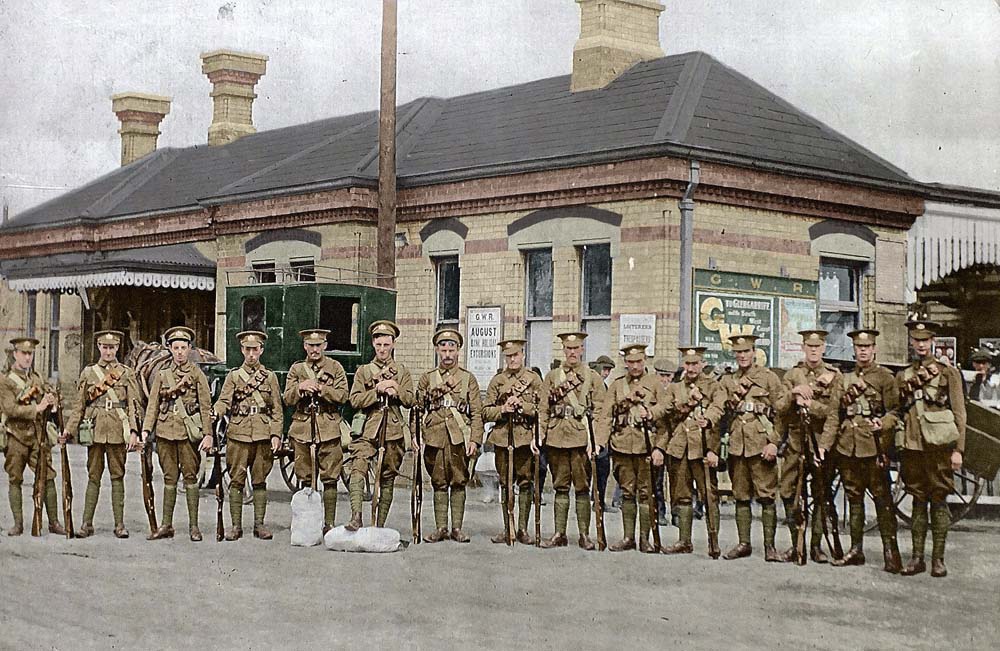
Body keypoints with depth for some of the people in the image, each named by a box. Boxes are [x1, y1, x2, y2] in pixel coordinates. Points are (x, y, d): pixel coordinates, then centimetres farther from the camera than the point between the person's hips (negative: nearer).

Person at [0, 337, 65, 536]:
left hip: (39, 436, 3)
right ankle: (18, 524, 8)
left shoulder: (38, 379, 15)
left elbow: (51, 397, 15)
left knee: (48, 477, -2)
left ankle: (54, 522, 1)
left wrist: (51, 401, -9)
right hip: (16, 436, -3)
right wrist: (36, 408, -20)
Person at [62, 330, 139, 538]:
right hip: (95, 431, 1)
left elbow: (133, 404, 2)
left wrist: (133, 430, -11)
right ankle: (87, 523, 6)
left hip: (118, 432, -1)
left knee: (117, 477, 2)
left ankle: (119, 524, 4)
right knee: (93, 476, 3)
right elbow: (80, 405, 13)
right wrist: (69, 429, 5)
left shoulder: (127, 373, 7)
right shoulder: (88, 373, 11)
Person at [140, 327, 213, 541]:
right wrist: (145, 430, -1)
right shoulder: (161, 375, 13)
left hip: (188, 431, -3)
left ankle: (193, 526, 3)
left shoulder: (197, 374, 4)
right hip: (165, 431, 3)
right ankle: (166, 526, 10)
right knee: (169, 478, 6)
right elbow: (153, 405, 10)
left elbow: (206, 406, 1)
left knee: (190, 476, -1)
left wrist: (208, 434, -7)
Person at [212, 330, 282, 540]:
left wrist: (276, 434, -2)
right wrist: (216, 412, -22)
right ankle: (236, 526, 3)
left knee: (259, 481, 3)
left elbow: (277, 409, 8)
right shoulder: (233, 376, 11)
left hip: (263, 436, 0)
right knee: (237, 481, -1)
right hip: (238, 434, 0)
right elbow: (224, 401, 0)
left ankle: (259, 524, 9)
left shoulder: (270, 377, 12)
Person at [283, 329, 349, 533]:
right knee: (306, 478, 4)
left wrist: (321, 389, -15)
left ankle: (329, 522, 1)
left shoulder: (335, 367, 8)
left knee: (330, 478, -3)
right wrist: (300, 388, -13)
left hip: (329, 428, -2)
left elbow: (342, 396, -2)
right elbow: (287, 399, 6)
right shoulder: (296, 369, 13)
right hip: (303, 427, 2)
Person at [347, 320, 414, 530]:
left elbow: (409, 401, 4)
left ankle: (380, 525, 12)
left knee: (388, 478, 4)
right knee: (358, 470, -21)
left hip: (393, 432, 1)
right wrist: (377, 391, -12)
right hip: (367, 430, -1)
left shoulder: (402, 373, 15)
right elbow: (355, 400, 0)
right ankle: (356, 518, -30)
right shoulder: (363, 371, 12)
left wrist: (395, 389, -12)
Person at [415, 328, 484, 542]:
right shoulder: (427, 378, 13)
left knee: (459, 483, 0)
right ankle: (441, 528, 8)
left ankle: (457, 528, 6)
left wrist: (475, 439, -6)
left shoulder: (468, 378, 10)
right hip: (435, 437, 1)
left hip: (460, 438, -1)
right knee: (439, 483, 4)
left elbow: (477, 413, 5)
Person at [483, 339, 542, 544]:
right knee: (505, 484, 5)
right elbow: (486, 412, 8)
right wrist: (503, 409, -10)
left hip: (526, 438, -2)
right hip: (502, 437, 2)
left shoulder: (533, 379, 6)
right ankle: (508, 529, 12)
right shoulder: (497, 381, 11)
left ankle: (523, 529, 6)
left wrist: (521, 405, -13)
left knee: (525, 483, -1)